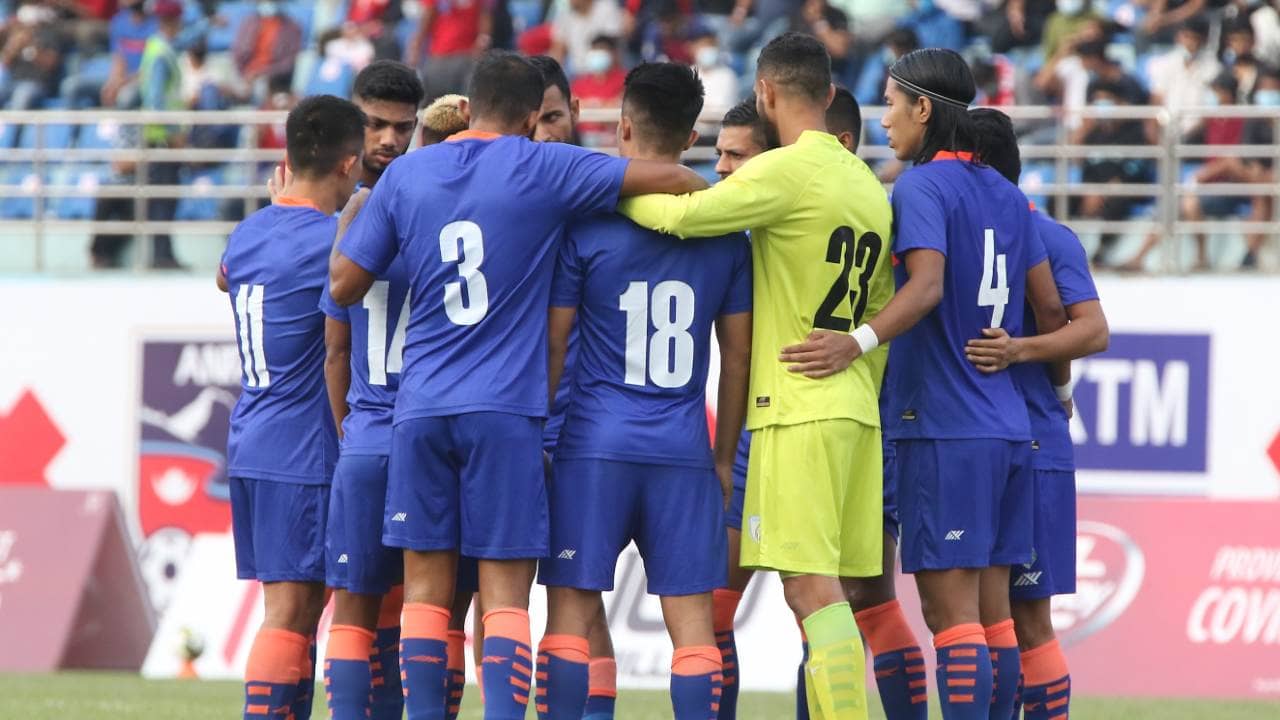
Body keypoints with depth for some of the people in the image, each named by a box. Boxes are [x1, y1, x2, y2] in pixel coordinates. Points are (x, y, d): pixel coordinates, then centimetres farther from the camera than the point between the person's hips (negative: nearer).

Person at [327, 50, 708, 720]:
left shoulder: (405, 175, 8)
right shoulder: (542, 169, -2)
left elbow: (343, 284, 10)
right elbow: (671, 180, -7)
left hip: (420, 409, 3)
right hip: (506, 412, -3)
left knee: (426, 586, 8)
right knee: (505, 594, -2)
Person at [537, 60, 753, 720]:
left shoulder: (585, 222, -4)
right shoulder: (724, 230, 5)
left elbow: (552, 345, -2)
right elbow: (737, 356, 9)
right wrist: (724, 456, 19)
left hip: (595, 445, -2)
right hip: (685, 449, 2)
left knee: (570, 611, 2)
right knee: (692, 616, 3)